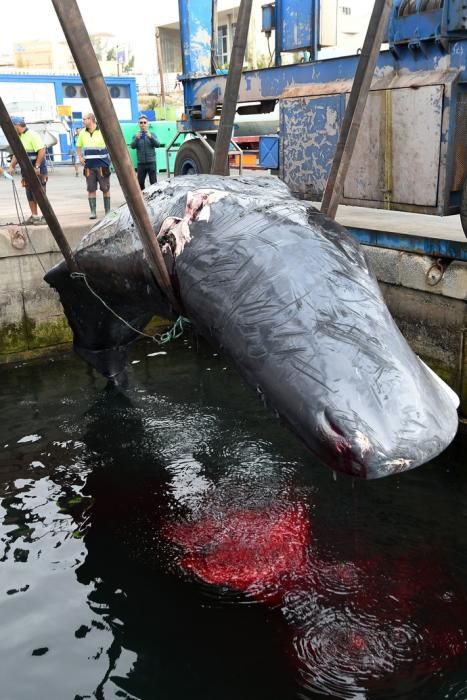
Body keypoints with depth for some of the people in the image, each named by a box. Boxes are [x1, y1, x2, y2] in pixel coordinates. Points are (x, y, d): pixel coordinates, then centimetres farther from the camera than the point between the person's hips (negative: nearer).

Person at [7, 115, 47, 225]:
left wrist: (36, 167, -22)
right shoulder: (18, 137, 13)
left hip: (38, 170, -8)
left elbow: (42, 151, -20)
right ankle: (34, 216, 16)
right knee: (30, 194, 10)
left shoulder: (32, 135, -14)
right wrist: (11, 166, 5)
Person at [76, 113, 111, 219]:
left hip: (102, 164, -4)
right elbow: (78, 146, 22)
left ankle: (107, 211, 12)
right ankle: (93, 212, 5)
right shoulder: (82, 133, 9)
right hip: (89, 165, 4)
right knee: (91, 189, 1)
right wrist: (80, 157, 8)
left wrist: (110, 157, -7)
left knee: (105, 188, 3)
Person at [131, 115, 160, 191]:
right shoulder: (136, 135, 7)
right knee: (140, 183, 3)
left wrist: (151, 137, -26)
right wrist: (137, 138, -28)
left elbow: (157, 145, -8)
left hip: (151, 162, -1)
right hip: (141, 163, 1)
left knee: (153, 183, -4)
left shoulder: (152, 134, 7)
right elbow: (132, 146, -9)